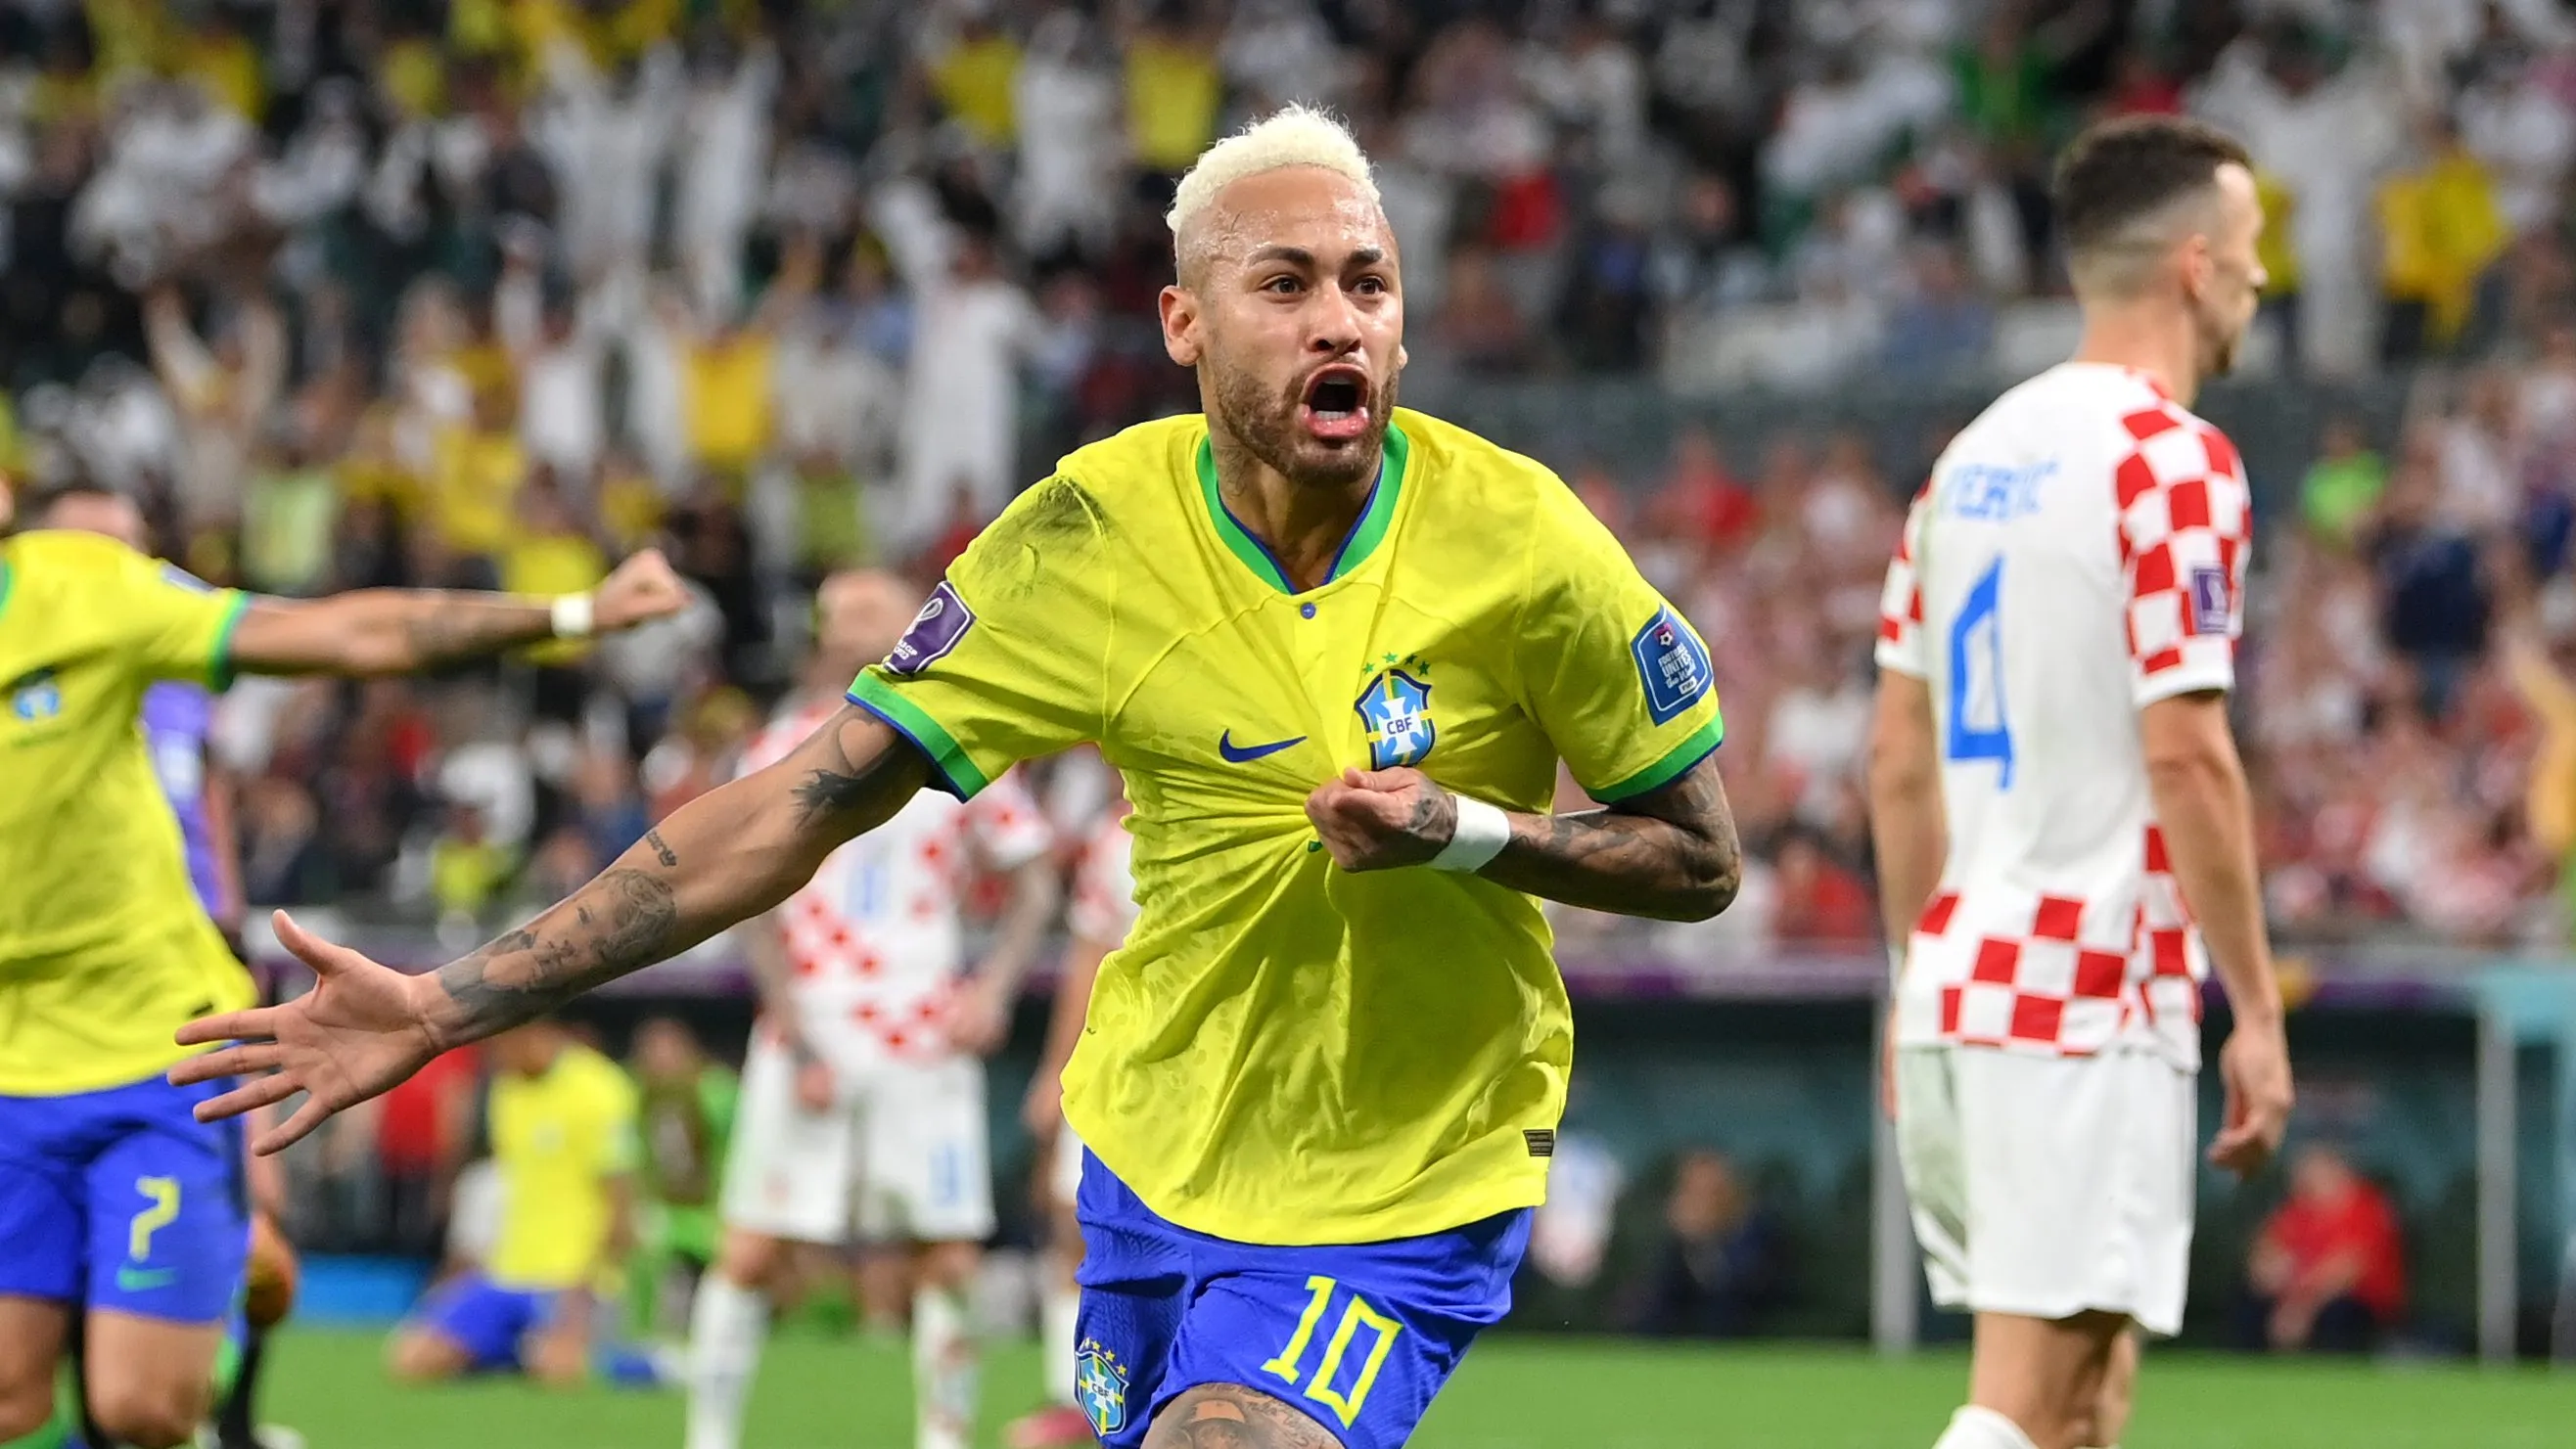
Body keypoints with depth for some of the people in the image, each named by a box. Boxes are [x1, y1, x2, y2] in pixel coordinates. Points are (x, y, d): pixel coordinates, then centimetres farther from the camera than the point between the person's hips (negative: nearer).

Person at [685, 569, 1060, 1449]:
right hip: (812, 1033, -1)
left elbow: (1033, 881, 15)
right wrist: (798, 1038, -9)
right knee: (752, 1252, -5)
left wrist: (995, 984, -2)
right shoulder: (789, 749, 2)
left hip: (926, 1040, 2)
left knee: (951, 1260, -2)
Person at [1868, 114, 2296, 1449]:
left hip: (1959, 987, 8)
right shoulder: (2172, 457, -11)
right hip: (2094, 997, -8)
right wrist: (2256, 1011, -11)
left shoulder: (1974, 456, 13)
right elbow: (2184, 758, -16)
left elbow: (1899, 757, 16)